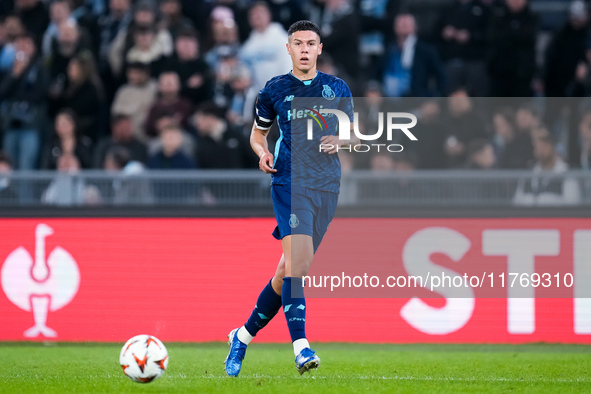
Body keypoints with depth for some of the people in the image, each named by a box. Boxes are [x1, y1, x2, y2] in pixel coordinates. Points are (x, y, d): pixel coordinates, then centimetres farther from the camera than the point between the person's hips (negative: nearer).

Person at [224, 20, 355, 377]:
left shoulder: (338, 89, 11)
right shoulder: (275, 89, 6)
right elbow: (258, 134, 18)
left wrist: (339, 141, -5)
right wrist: (263, 154, -3)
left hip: (327, 186, 3)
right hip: (289, 182, -3)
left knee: (288, 270, 7)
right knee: (298, 257, -24)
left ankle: (244, 335, 24)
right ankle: (300, 346, -30)